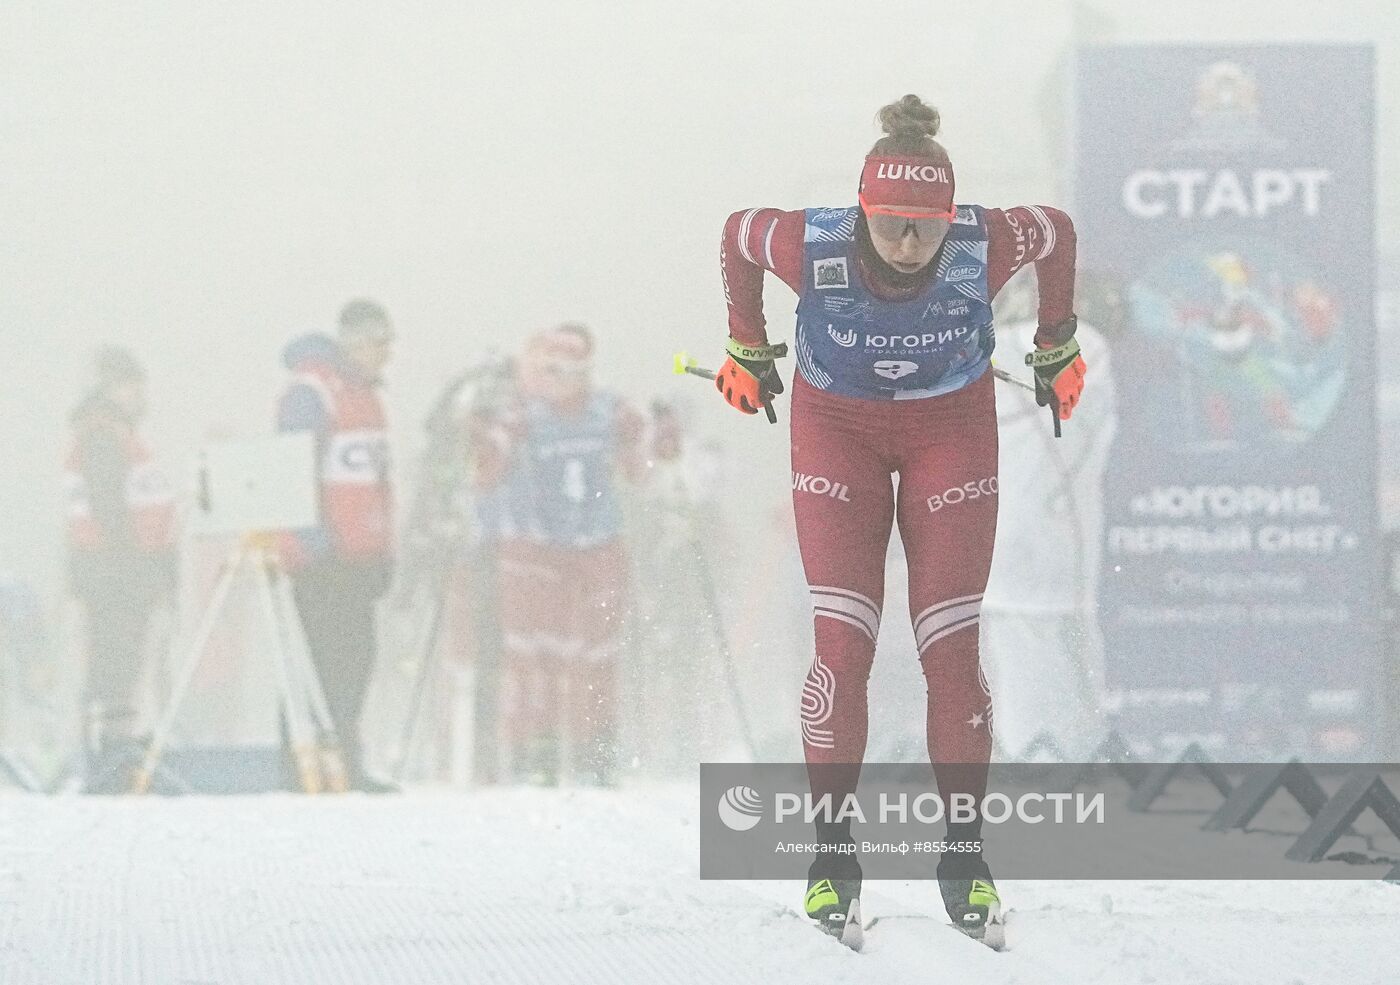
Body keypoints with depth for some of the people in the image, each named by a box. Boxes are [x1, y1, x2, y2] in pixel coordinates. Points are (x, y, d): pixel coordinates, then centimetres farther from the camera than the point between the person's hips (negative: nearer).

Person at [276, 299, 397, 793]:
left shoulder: (365, 392, 20)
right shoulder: (311, 392, -9)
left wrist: (384, 551, 21)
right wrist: (315, 539, -19)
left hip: (360, 555, 9)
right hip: (322, 554, -9)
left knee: (355, 657, 8)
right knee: (331, 657, -10)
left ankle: (344, 762, 14)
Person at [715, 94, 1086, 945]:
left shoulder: (986, 248, -28)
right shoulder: (813, 248, -29)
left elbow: (1059, 232, -5)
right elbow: (737, 235, -6)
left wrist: (1058, 349, 8)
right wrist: (747, 350, 8)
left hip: (952, 429, 0)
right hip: (837, 428, 0)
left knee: (951, 647, -5)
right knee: (843, 643, -10)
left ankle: (965, 853, 6)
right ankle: (833, 854, -1)